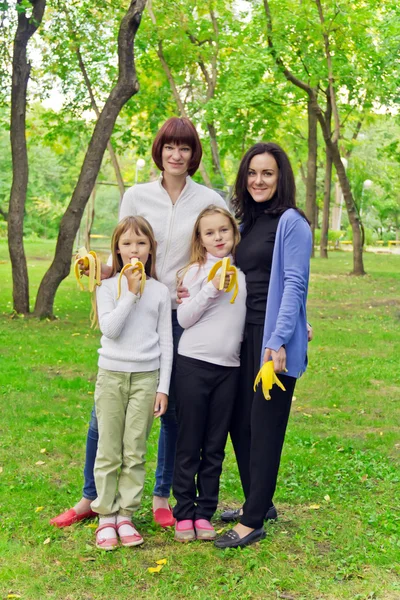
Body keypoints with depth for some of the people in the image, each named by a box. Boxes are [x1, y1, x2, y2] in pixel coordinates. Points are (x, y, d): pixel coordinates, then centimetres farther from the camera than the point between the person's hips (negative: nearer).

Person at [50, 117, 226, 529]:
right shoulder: (136, 196, 5)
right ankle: (90, 498, 18)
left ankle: (162, 498, 25)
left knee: (173, 410, 7)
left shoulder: (210, 201, 2)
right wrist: (104, 268, -15)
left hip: (183, 316, 0)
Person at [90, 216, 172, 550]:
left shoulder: (160, 291, 4)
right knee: (109, 452, 4)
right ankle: (106, 516, 14)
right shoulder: (108, 287, 1)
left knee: (135, 452, 4)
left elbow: (166, 342, 5)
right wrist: (131, 292, -15)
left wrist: (163, 387, 0)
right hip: (112, 375, -1)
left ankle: (125, 515, 14)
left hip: (146, 377, 1)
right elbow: (110, 329, -13)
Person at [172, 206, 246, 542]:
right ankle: (184, 513, 14)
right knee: (189, 444, 3)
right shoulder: (196, 271, 0)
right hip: (194, 363, -3)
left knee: (215, 446, 9)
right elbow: (183, 318, -7)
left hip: (229, 367, 3)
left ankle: (205, 512, 19)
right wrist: (212, 289, -15)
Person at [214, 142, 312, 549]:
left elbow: (294, 284, -14)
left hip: (274, 338, -8)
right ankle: (258, 502, 29)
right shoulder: (245, 222, 15)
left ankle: (254, 522, 7)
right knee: (239, 423, 12)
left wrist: (278, 341, -21)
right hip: (244, 336, 8)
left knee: (264, 426, -2)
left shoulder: (291, 222, -8)